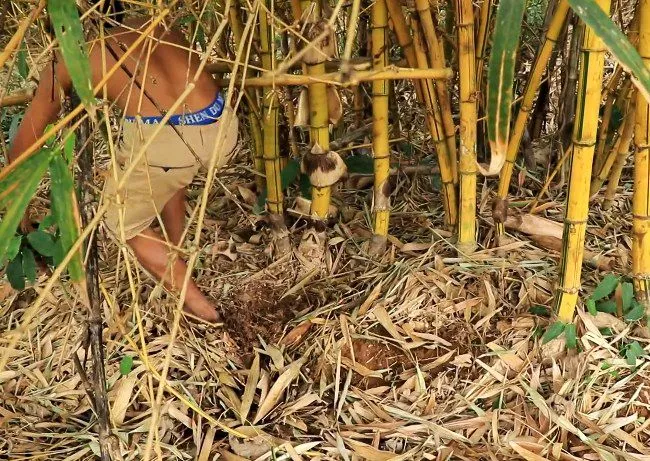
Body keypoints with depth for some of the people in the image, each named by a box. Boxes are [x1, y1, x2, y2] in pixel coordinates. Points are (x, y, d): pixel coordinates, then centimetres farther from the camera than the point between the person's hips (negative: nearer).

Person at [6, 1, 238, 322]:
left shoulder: (68, 58, 18)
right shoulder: (157, 27, 26)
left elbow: (26, 137, 27)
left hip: (159, 138, -5)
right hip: (221, 127, 5)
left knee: (125, 225, 22)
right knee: (169, 178, 38)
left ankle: (199, 307, 21)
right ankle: (172, 258, 50)